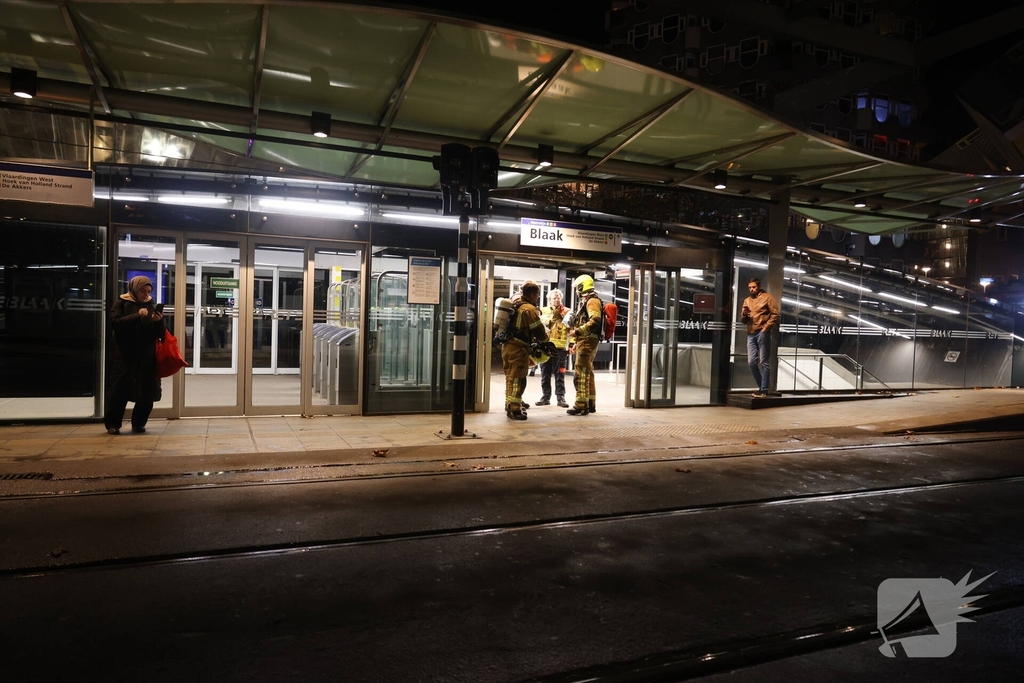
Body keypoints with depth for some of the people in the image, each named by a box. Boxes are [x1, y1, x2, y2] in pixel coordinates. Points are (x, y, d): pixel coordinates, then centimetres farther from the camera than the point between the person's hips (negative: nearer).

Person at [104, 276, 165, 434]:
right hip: (124, 354, -3)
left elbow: (159, 334, 11)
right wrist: (137, 316, -22)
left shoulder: (151, 306, 12)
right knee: (119, 389, -4)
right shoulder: (122, 303, 3)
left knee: (146, 392, 2)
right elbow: (114, 322, -14)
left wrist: (159, 321, -9)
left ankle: (139, 423, 13)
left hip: (146, 357, 3)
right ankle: (112, 424, 5)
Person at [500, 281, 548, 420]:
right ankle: (514, 410, -4)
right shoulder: (529, 309, -12)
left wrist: (533, 339, 19)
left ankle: (510, 406, 26)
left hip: (507, 346, 9)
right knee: (518, 380, -5)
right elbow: (539, 331, -13)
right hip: (518, 348, -9)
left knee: (510, 378, 17)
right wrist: (544, 339, 8)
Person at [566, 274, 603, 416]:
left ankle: (581, 405, -10)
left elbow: (595, 320, -27)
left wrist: (577, 331, -28)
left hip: (587, 341, -11)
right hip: (585, 341, 11)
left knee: (580, 374, -11)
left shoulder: (592, 301, -12)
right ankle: (590, 404, 21)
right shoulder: (586, 301, 21)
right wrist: (576, 342, 23)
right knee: (588, 373, 14)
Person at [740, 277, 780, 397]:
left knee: (764, 362, -4)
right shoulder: (747, 300, 20)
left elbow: (775, 315, -4)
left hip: (762, 333, -6)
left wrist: (765, 328, -12)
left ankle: (764, 389, -2)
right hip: (751, 334, 6)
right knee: (752, 362, 3)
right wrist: (744, 314, -1)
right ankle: (761, 386, 16)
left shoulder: (767, 297, 3)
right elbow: (742, 320, 21)